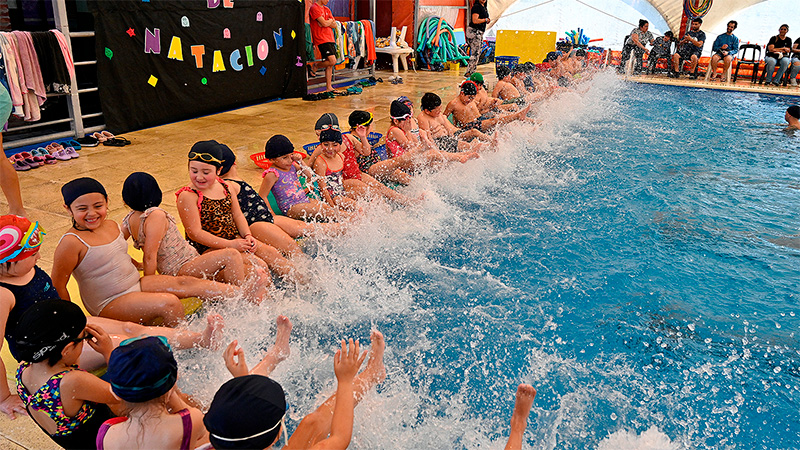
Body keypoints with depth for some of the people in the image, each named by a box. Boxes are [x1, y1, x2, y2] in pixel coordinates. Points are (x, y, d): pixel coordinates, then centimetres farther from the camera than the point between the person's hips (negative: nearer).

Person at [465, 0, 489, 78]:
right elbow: (475, 20, -22)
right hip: (474, 31, -10)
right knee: (475, 53, -11)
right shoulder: (476, 6, -12)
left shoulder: (484, 7, 17)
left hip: (480, 32, 10)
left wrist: (487, 20, 7)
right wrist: (486, 20, -9)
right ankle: (468, 73, -8)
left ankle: (472, 72, 15)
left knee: (478, 54, 10)